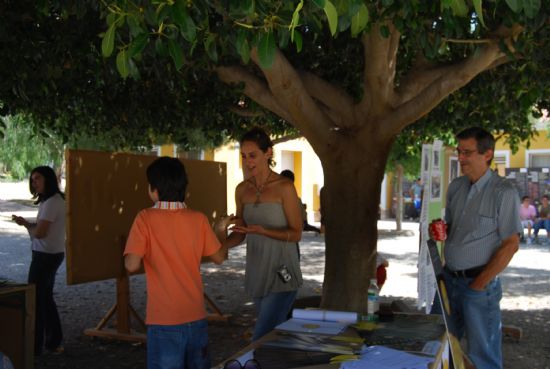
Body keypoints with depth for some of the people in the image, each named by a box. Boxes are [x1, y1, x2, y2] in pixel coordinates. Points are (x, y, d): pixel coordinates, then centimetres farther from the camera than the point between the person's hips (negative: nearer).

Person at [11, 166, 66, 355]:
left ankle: (34, 346, 10)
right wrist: (27, 223, -4)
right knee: (45, 297, 18)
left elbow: (40, 232, -23)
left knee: (35, 299, 1)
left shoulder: (51, 203, -20)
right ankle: (53, 341, 26)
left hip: (45, 255, -10)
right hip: (52, 254, 10)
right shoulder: (55, 199, 12)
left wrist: (26, 224, -3)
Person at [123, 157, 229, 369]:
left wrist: (146, 252, 5)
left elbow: (132, 265, -17)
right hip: (196, 316, 3)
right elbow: (219, 257, 7)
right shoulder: (198, 219, -2)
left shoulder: (146, 218, -11)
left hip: (164, 319, -3)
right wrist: (220, 231, 24)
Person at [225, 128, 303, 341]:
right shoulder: (242, 190, 6)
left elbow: (296, 233, -10)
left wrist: (261, 230, -24)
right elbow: (240, 233, 13)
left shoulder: (284, 188, -11)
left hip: (281, 275, -6)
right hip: (256, 274, 6)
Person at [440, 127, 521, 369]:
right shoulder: (455, 187, 8)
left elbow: (511, 244, -12)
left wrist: (479, 283, -13)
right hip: (449, 277, 6)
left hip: (479, 283, -6)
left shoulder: (504, 192, -11)